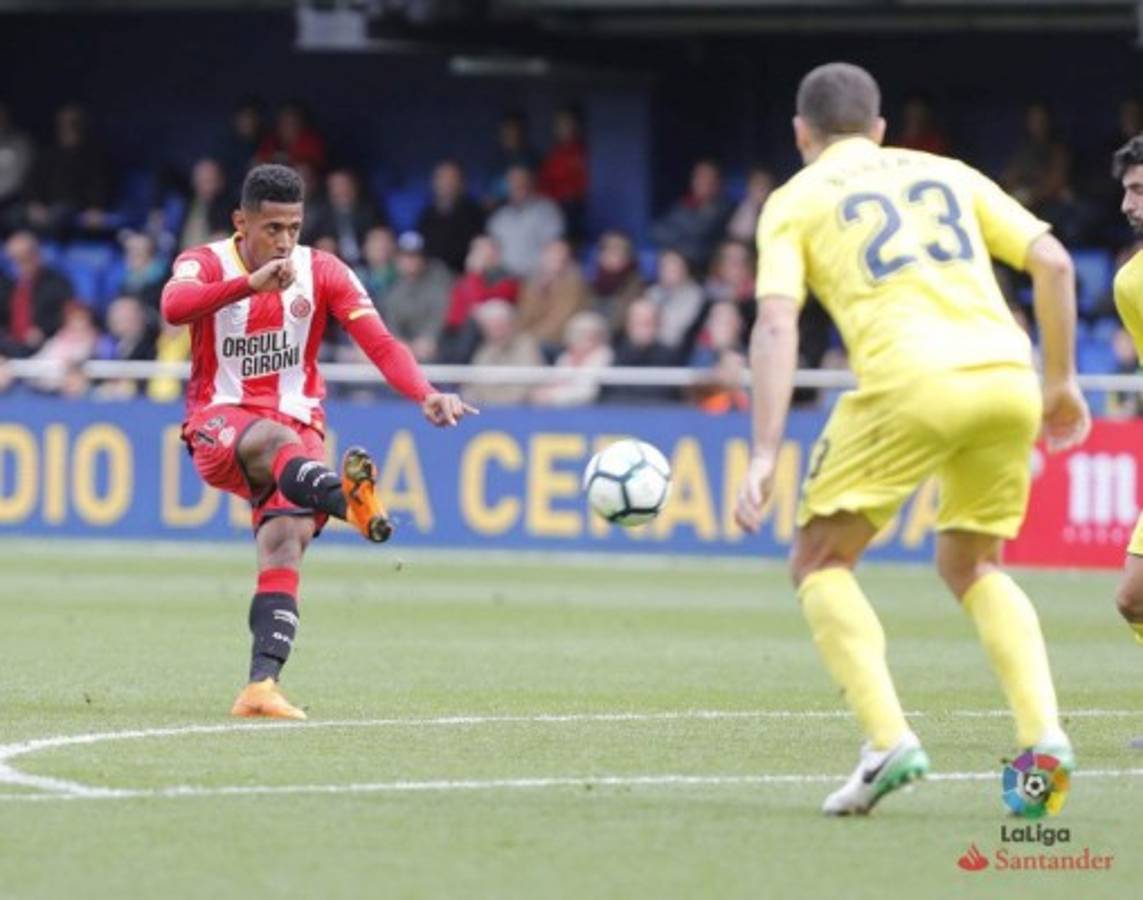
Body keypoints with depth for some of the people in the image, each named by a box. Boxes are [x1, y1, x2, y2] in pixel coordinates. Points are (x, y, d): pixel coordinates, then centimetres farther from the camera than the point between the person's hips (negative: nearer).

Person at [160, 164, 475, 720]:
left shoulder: (323, 273, 1)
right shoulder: (206, 264, -5)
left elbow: (379, 342, -10)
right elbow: (174, 307, -29)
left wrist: (424, 395, -29)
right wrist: (251, 282, -44)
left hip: (297, 425, 3)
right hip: (219, 424, -2)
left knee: (287, 539, -22)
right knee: (274, 438, -38)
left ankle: (262, 684, -28)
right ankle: (343, 497, -68)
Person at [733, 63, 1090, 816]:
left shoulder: (796, 200, 14)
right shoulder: (947, 173, 25)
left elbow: (776, 323, -1)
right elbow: (1052, 263, 16)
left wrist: (766, 455, -6)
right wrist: (1062, 382, 23)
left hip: (911, 379, -4)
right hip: (1008, 375, 4)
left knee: (821, 561, 11)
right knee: (971, 565, 24)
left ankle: (890, 741, -9)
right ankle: (1044, 732, 4)